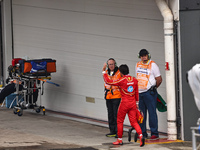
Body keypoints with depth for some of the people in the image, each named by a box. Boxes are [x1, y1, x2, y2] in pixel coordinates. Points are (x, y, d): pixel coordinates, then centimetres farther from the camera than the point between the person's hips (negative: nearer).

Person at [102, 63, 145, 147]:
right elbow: (136, 92, 14)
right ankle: (141, 136, -17)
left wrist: (104, 71, 2)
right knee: (134, 121, 5)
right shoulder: (134, 80, 5)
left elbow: (108, 81, -8)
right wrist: (136, 102, 25)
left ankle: (119, 140, 18)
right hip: (133, 103, 5)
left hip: (124, 103, -5)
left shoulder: (122, 80, -13)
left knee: (120, 121, 11)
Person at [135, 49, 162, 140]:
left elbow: (159, 79, -2)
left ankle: (154, 133, -4)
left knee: (152, 113, -6)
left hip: (149, 93, -6)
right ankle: (142, 133, 15)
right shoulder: (138, 65, 14)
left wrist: (153, 88, 8)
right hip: (139, 93, 6)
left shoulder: (152, 65, -5)